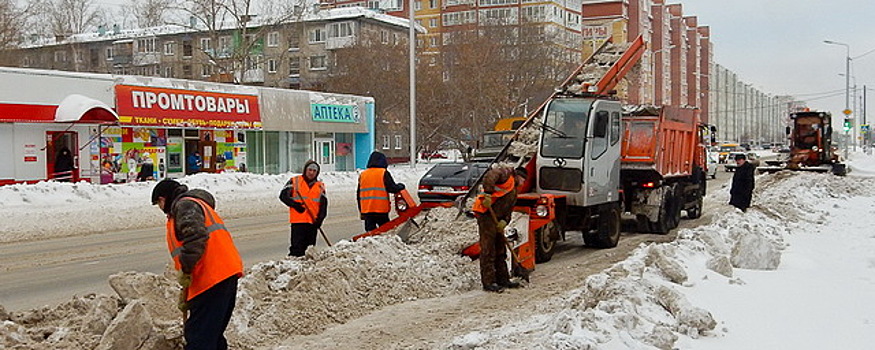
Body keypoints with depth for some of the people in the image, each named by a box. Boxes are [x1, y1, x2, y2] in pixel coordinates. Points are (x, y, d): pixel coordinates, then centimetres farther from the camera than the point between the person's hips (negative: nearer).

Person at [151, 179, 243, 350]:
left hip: (212, 277, -10)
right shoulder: (195, 204, 31)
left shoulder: (184, 205, -2)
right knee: (213, 335, 17)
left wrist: (185, 270, -17)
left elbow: (196, 236, -23)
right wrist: (186, 295, 32)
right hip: (226, 275, 10)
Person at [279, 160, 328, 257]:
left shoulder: (320, 186, 13)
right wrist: (294, 204, -13)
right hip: (298, 221, -3)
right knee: (296, 246, -10)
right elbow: (283, 195, 1)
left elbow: (323, 205, 10)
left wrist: (320, 219, -5)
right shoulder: (294, 181, 5)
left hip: (313, 222, 3)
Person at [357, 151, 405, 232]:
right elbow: (392, 188, -9)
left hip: (366, 210, 4)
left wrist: (361, 210, 20)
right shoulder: (384, 173, -6)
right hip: (381, 209, -4)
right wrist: (400, 186, 12)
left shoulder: (362, 174, 9)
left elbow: (358, 194, 13)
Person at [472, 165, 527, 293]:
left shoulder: (514, 192, 26)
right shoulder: (506, 173, 0)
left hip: (496, 217, 10)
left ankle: (503, 279, 23)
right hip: (485, 213, -10)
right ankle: (488, 282, -7)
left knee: (500, 250, 14)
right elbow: (490, 176, -21)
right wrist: (488, 193, -31)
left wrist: (504, 221, -3)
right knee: (488, 250, -8)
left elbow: (509, 210, 17)